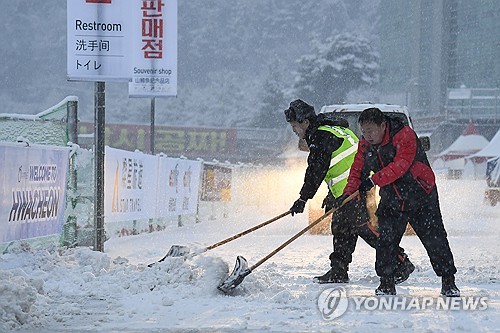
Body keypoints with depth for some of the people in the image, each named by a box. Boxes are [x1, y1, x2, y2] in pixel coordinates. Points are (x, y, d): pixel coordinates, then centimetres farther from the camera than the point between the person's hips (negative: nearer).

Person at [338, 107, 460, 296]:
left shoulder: (404, 136, -20)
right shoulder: (365, 145, 0)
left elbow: (399, 166, -30)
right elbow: (357, 170, 5)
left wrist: (373, 180, -33)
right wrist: (348, 194, -11)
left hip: (420, 196, -5)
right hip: (391, 200, 5)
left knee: (434, 238, -3)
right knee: (386, 240, -4)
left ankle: (448, 282, 8)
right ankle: (387, 283, 6)